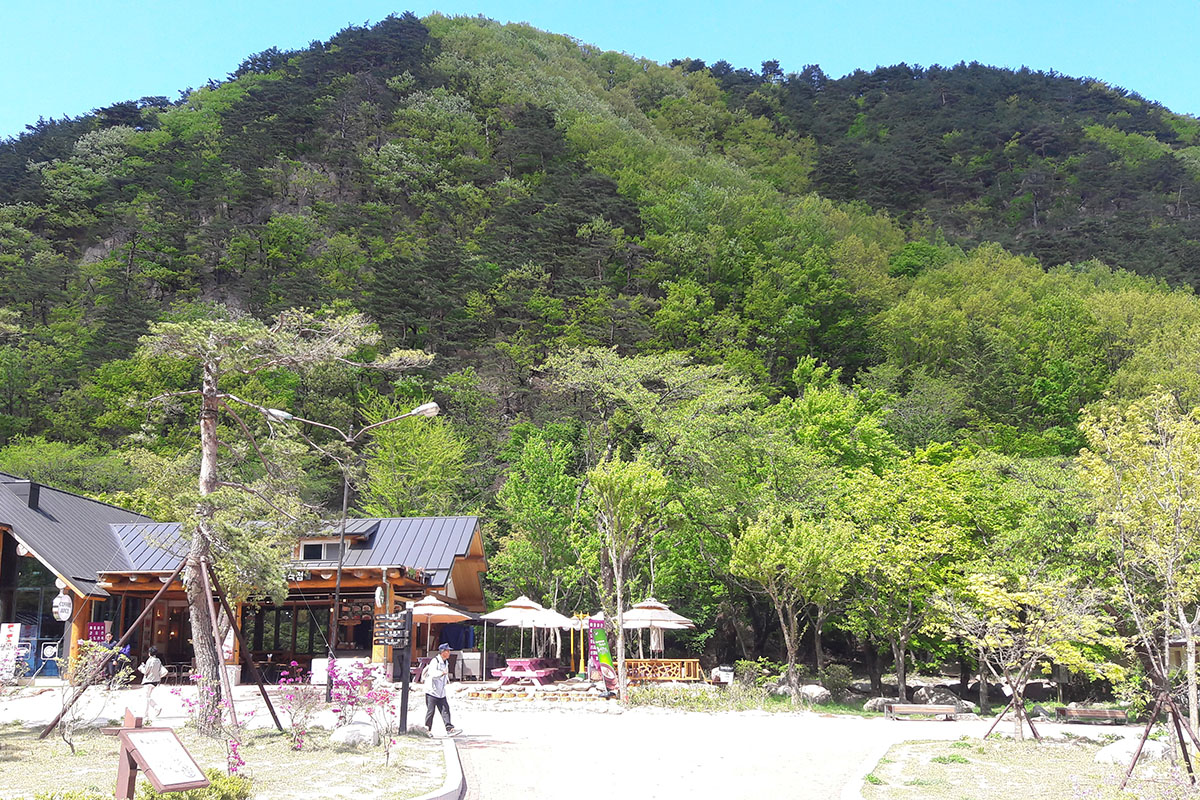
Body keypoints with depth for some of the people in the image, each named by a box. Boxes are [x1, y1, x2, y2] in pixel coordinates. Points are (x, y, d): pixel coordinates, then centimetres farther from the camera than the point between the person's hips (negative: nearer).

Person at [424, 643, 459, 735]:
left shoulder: (446, 663, 14)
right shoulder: (435, 661, -13)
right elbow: (432, 672, -32)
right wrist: (442, 673, -44)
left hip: (441, 693, 7)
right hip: (431, 692, -7)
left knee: (445, 710, -3)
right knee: (430, 711, -2)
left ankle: (449, 729, -9)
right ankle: (427, 729, 12)